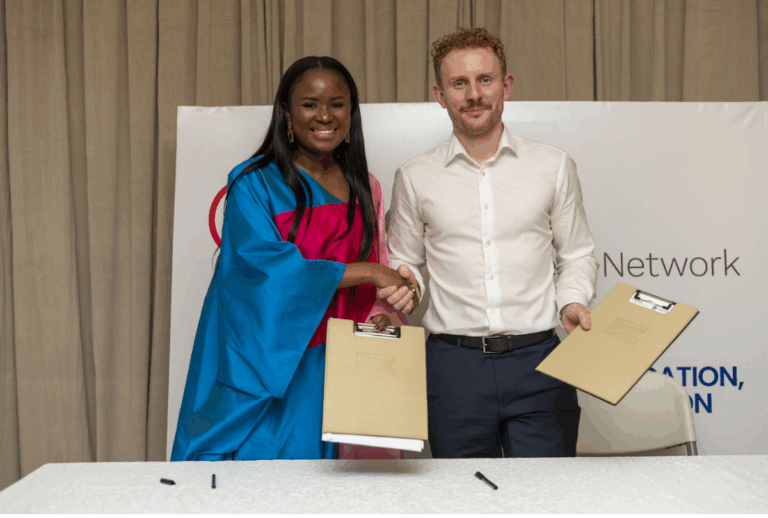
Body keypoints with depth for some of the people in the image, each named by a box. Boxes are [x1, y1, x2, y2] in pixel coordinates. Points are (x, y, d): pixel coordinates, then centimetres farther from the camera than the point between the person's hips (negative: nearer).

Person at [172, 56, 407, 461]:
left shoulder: (363, 189, 11)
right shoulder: (253, 184, -4)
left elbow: (379, 283, 13)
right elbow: (267, 267, -17)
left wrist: (378, 314, -9)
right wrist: (366, 272, -15)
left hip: (332, 369, 4)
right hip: (265, 370, -4)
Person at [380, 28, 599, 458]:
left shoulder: (554, 166, 7)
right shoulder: (415, 177, 6)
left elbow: (577, 254, 13)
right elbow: (405, 261, 15)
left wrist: (573, 301, -5)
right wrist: (406, 287, -7)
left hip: (537, 359, 0)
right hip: (453, 362, 0)